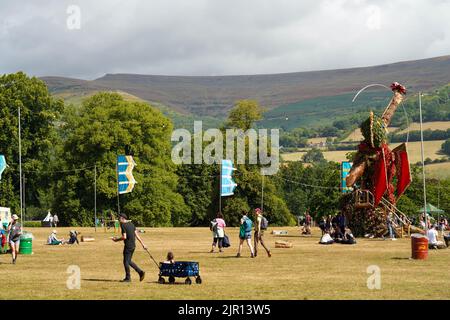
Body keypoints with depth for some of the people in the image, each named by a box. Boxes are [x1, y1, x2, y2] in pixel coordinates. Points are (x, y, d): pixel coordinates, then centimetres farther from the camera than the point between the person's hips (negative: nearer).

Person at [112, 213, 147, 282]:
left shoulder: (123, 225, -12)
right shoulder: (131, 224, 11)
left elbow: (124, 237, -18)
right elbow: (137, 235, 10)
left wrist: (116, 240, -4)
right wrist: (143, 244, 11)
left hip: (128, 246, -8)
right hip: (133, 245, 8)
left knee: (126, 261, 3)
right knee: (129, 261, 18)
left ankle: (128, 278, 9)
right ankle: (140, 272, 11)